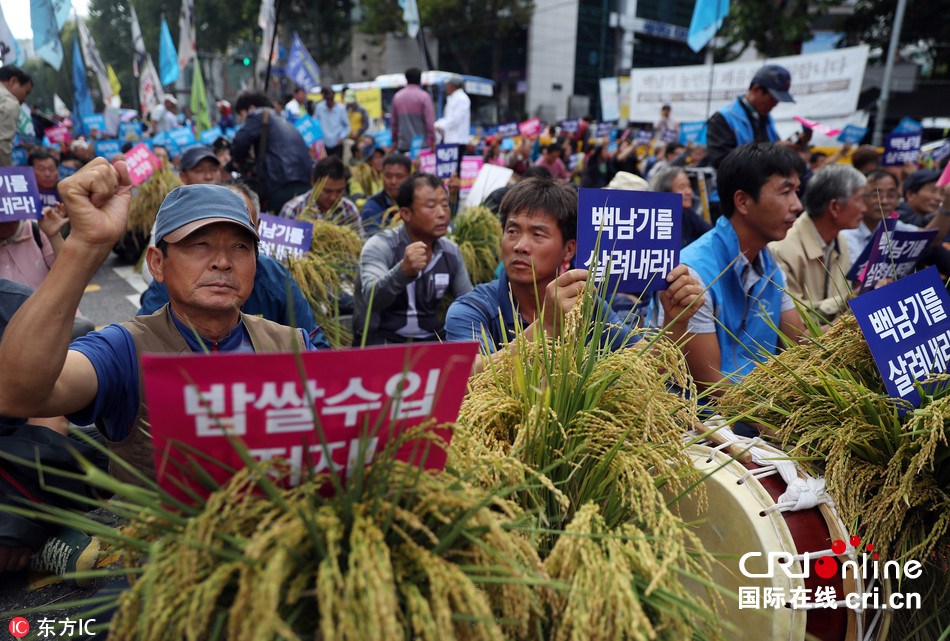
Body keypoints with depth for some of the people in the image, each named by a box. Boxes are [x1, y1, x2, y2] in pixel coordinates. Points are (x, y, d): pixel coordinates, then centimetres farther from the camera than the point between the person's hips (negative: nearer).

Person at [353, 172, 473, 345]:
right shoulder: (380, 246, -10)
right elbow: (370, 300, -28)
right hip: (381, 339, -5)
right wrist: (404, 270, -45)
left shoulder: (452, 252, 8)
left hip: (432, 339, 6)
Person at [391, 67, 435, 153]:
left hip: (403, 144, 4)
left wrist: (395, 140, 20)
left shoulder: (397, 96, 8)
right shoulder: (423, 96, -5)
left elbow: (394, 122, 11)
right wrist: (433, 140, -2)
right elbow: (429, 120, -9)